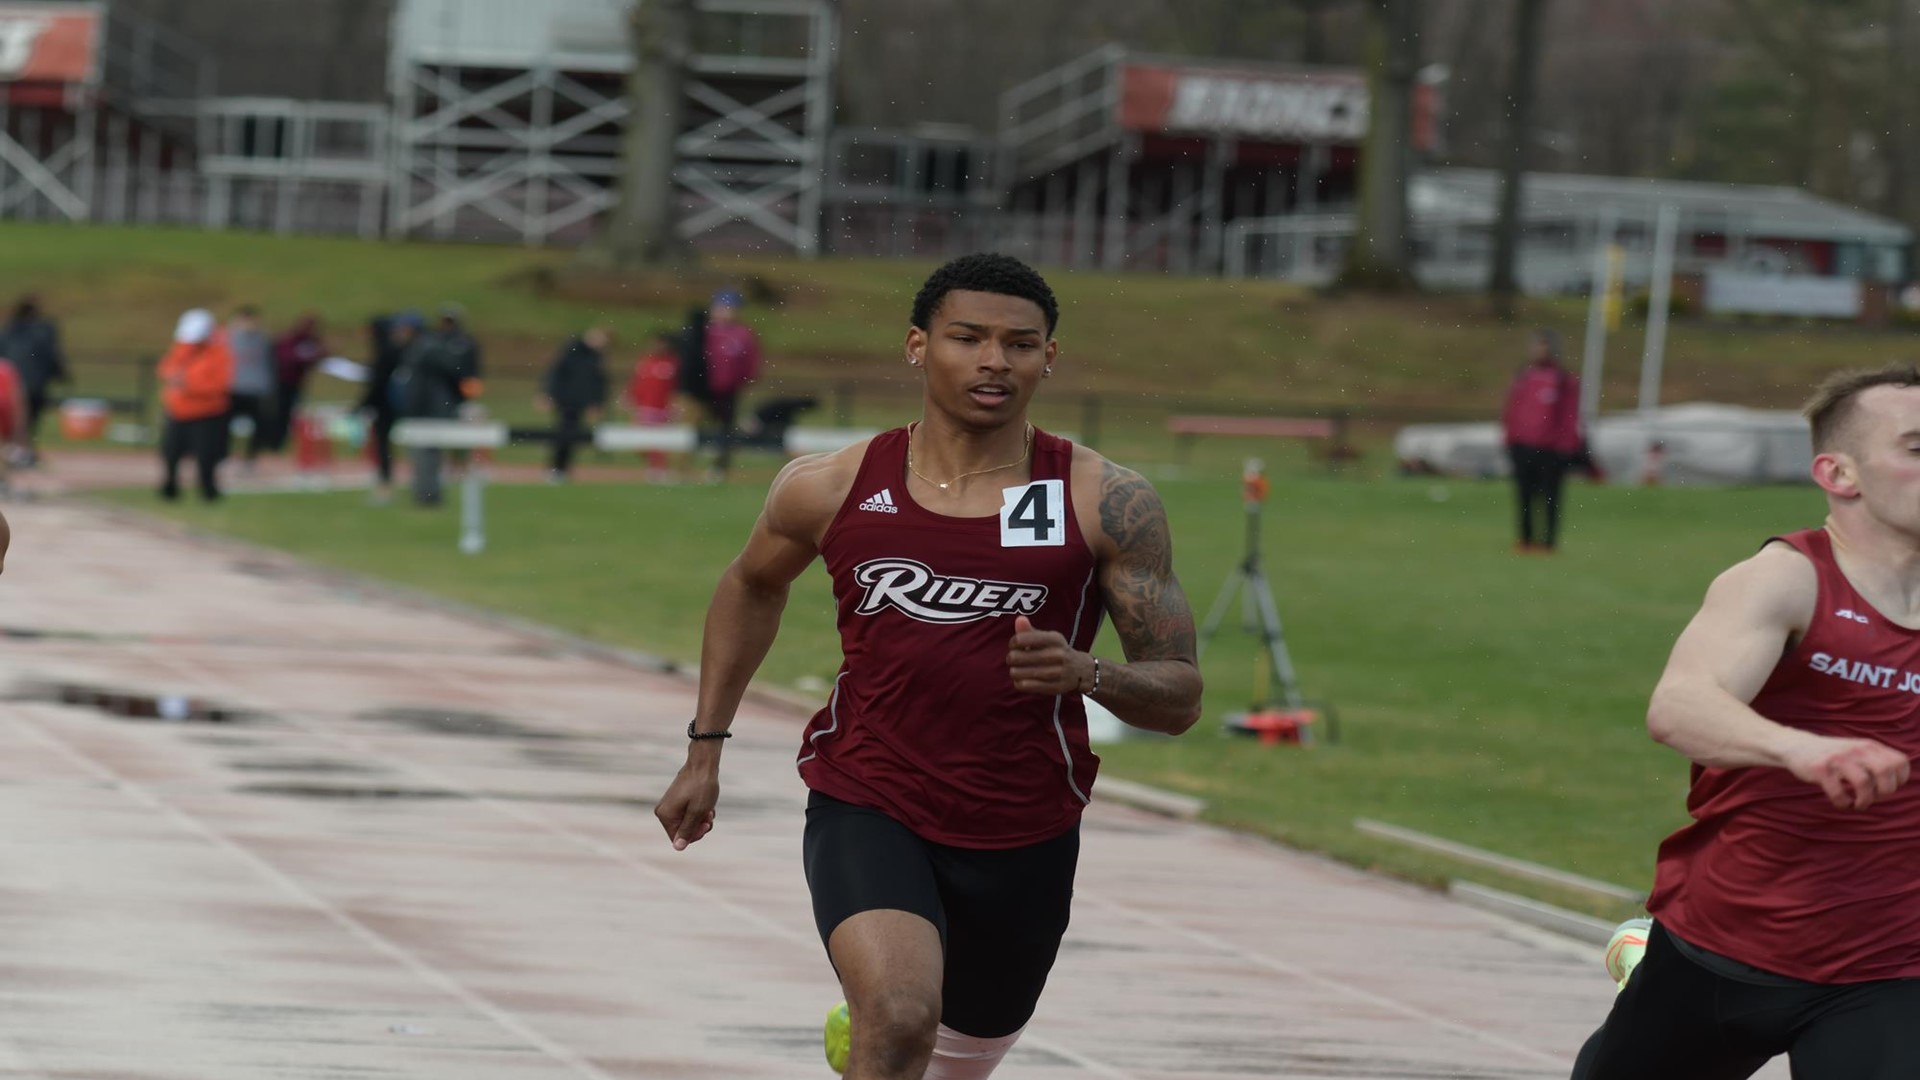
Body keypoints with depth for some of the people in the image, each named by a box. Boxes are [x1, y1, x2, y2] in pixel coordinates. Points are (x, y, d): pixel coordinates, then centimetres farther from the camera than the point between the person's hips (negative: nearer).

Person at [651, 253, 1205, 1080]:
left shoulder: (1106, 505, -7)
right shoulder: (831, 489, -3)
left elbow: (1179, 697, -6)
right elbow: (753, 586, 19)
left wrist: (1087, 674, -27)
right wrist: (705, 749, 17)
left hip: (1024, 839, 2)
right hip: (864, 806, -2)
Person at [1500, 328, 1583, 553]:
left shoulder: (1566, 381, -2)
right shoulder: (1523, 378, 11)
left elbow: (1570, 417, -4)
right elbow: (1511, 411, 15)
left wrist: (1566, 447, -8)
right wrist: (1509, 439, 9)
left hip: (1551, 450, -4)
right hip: (1522, 448, 4)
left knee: (1549, 498, -1)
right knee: (1525, 496, 6)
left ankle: (1548, 541, 3)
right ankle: (1525, 540, 13)